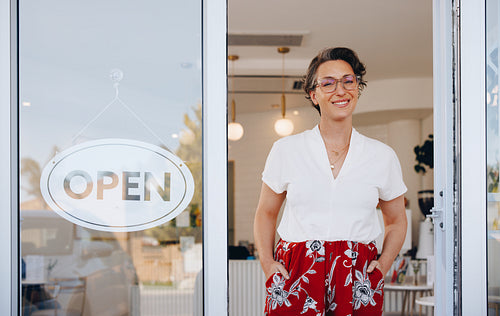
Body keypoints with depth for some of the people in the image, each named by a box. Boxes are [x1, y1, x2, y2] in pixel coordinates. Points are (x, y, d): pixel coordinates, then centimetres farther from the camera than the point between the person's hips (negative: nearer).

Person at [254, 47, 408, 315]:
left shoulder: (382, 156, 7)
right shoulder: (286, 150, 4)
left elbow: (396, 221, 18)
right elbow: (265, 213, 14)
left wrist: (383, 265, 2)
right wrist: (267, 263, 0)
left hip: (357, 280, 1)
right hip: (295, 276, 0)